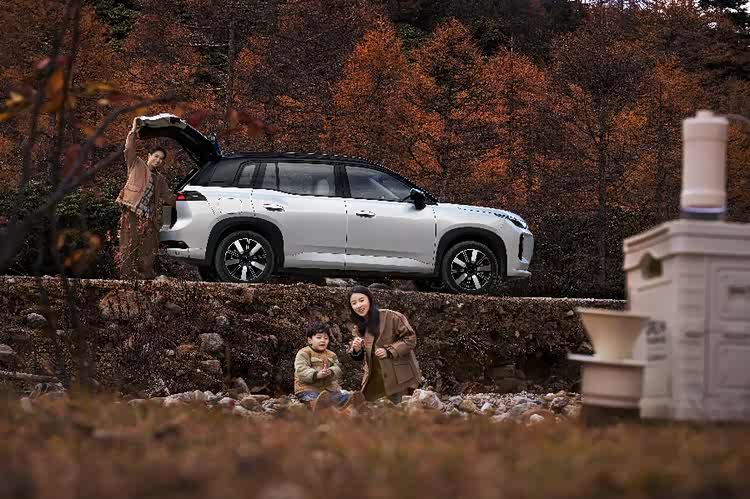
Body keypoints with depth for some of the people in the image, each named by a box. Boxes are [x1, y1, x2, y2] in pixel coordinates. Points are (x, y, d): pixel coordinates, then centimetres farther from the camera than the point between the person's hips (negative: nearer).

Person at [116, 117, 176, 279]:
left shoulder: (160, 179, 23)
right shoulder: (137, 166, 9)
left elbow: (168, 197, 31)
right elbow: (129, 149, -4)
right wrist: (133, 131, -8)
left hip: (149, 220, 5)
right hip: (131, 215, -5)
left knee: (148, 255, 3)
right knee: (128, 251, -8)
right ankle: (126, 280, -9)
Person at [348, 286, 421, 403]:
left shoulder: (391, 317, -12)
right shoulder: (360, 328, 8)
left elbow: (410, 338, -11)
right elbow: (359, 357, 16)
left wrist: (389, 351, -20)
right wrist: (356, 350, -8)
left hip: (398, 378, -6)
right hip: (374, 380, 6)